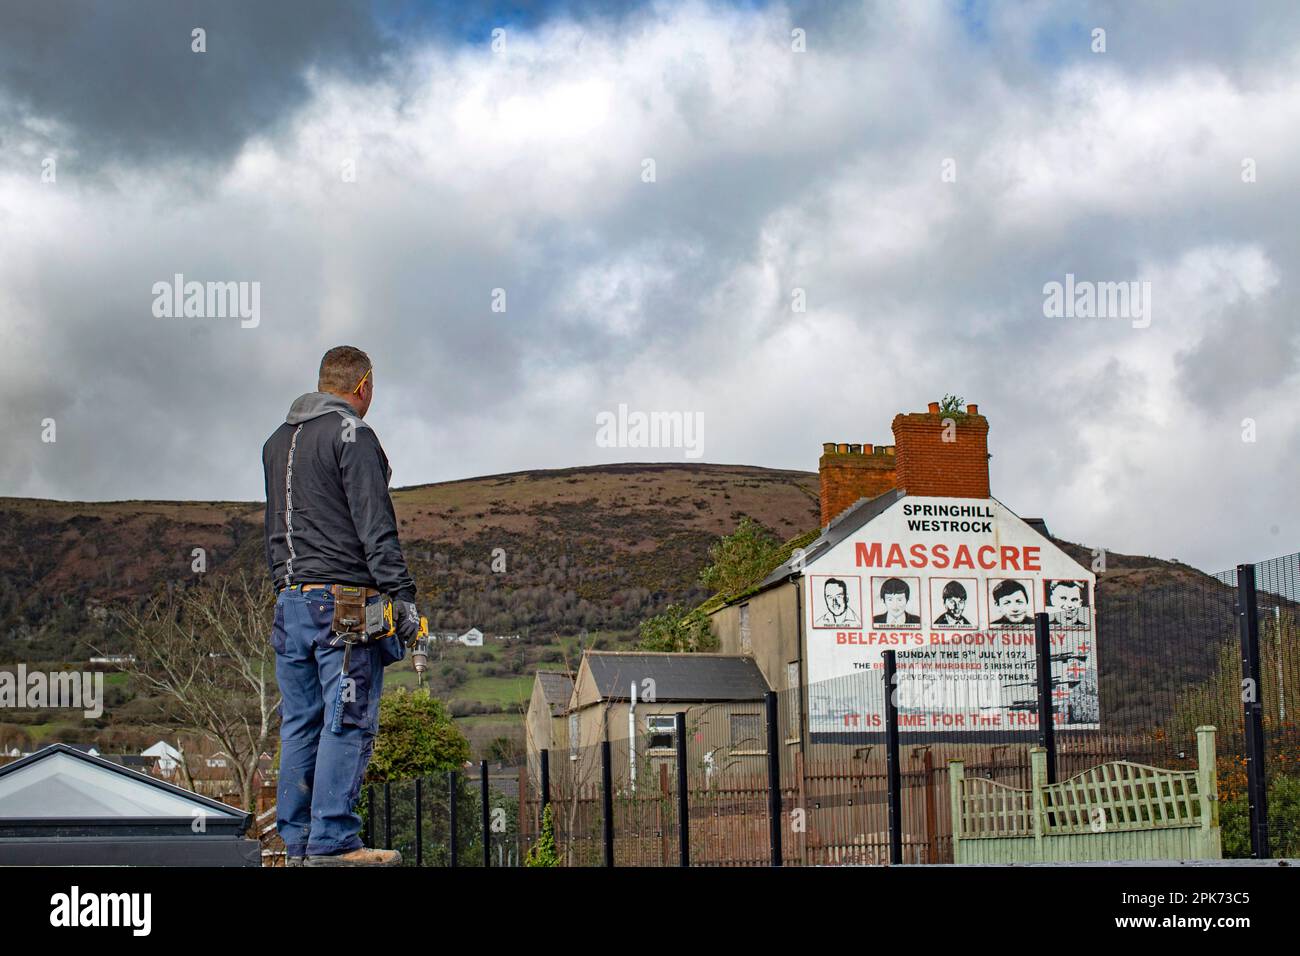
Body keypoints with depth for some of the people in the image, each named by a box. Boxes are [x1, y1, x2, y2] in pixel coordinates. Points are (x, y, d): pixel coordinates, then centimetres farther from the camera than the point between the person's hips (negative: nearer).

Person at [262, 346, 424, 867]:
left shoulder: (277, 441, 19)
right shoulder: (351, 435, -7)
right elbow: (375, 525, -13)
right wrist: (401, 594, -13)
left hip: (291, 602, 8)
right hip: (344, 600, -8)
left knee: (300, 724, 9)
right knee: (348, 722, -7)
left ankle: (297, 841, 11)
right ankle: (332, 840, -10)